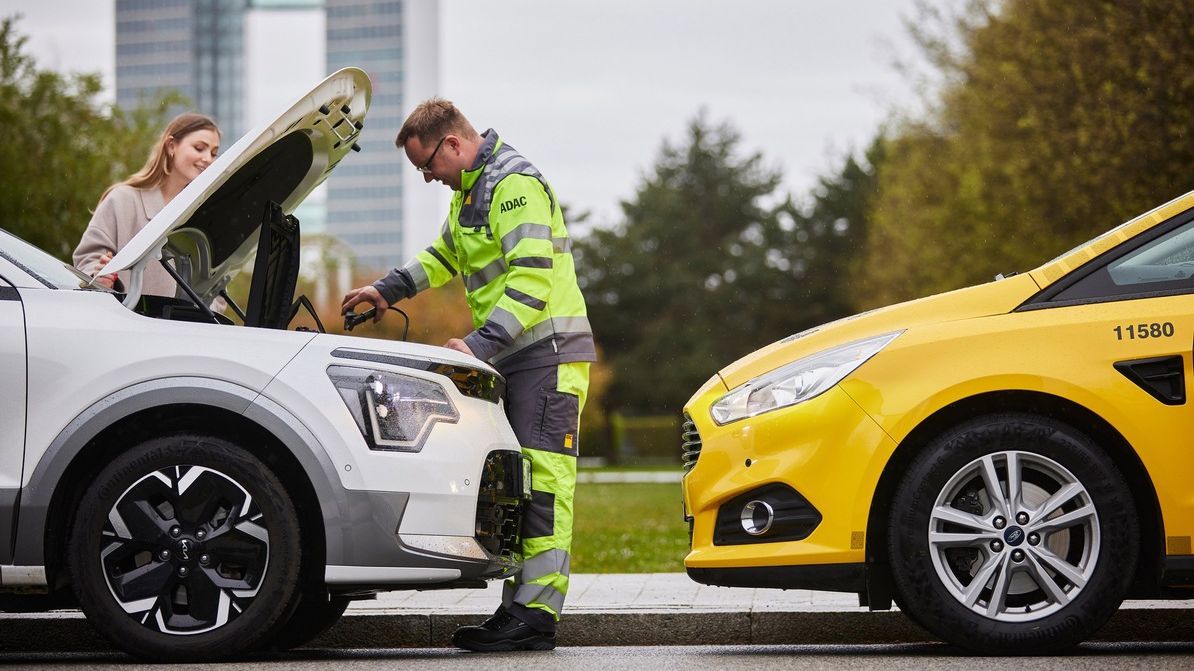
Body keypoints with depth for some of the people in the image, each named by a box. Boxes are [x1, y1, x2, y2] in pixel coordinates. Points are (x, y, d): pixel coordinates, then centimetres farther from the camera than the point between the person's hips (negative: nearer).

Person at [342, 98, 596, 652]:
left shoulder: (516, 186, -14)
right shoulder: (470, 190, 20)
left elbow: (533, 279, -24)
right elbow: (446, 255, 38)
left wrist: (481, 344, -30)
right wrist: (388, 289, 28)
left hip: (548, 351, -10)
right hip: (510, 357, 10)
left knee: (541, 482, -13)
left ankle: (535, 616, -17)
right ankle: (518, 608, 6)